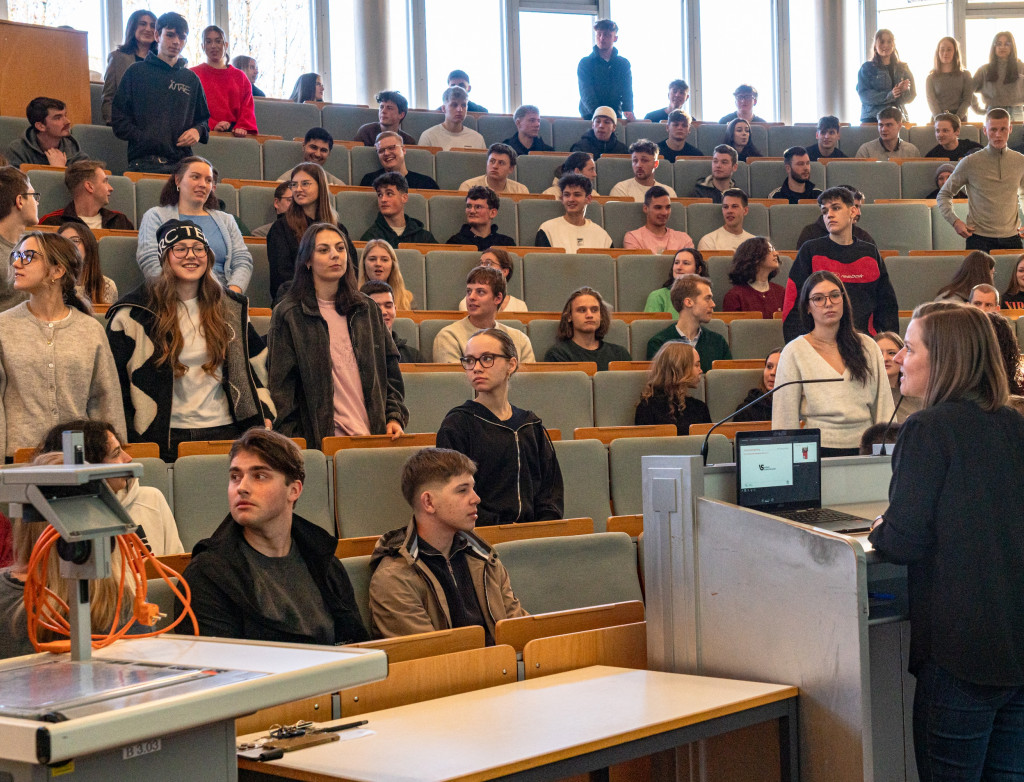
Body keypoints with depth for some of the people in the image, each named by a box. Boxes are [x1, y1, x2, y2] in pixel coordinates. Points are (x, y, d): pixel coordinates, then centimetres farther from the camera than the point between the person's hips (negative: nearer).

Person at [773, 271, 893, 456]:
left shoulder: (868, 347, 13)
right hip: (820, 448, -2)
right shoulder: (794, 352, 3)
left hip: (865, 448, 2)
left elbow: (884, 405, 15)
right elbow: (784, 417, 2)